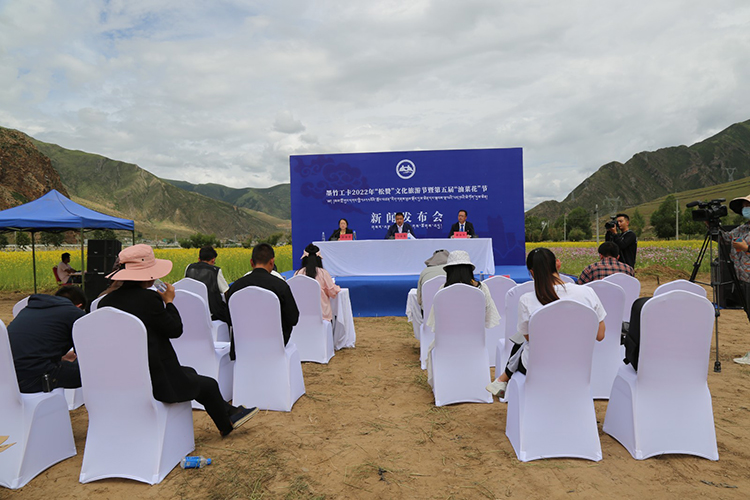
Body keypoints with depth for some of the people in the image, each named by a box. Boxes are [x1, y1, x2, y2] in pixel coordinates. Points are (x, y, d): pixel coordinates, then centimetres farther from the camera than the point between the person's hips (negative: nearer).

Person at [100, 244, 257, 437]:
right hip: (157, 380, -8)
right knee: (209, 385, 14)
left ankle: (229, 411, 40)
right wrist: (169, 302, 0)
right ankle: (227, 425, 39)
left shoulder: (105, 302, 2)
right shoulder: (148, 298, -21)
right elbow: (175, 330, -12)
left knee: (190, 373, 28)